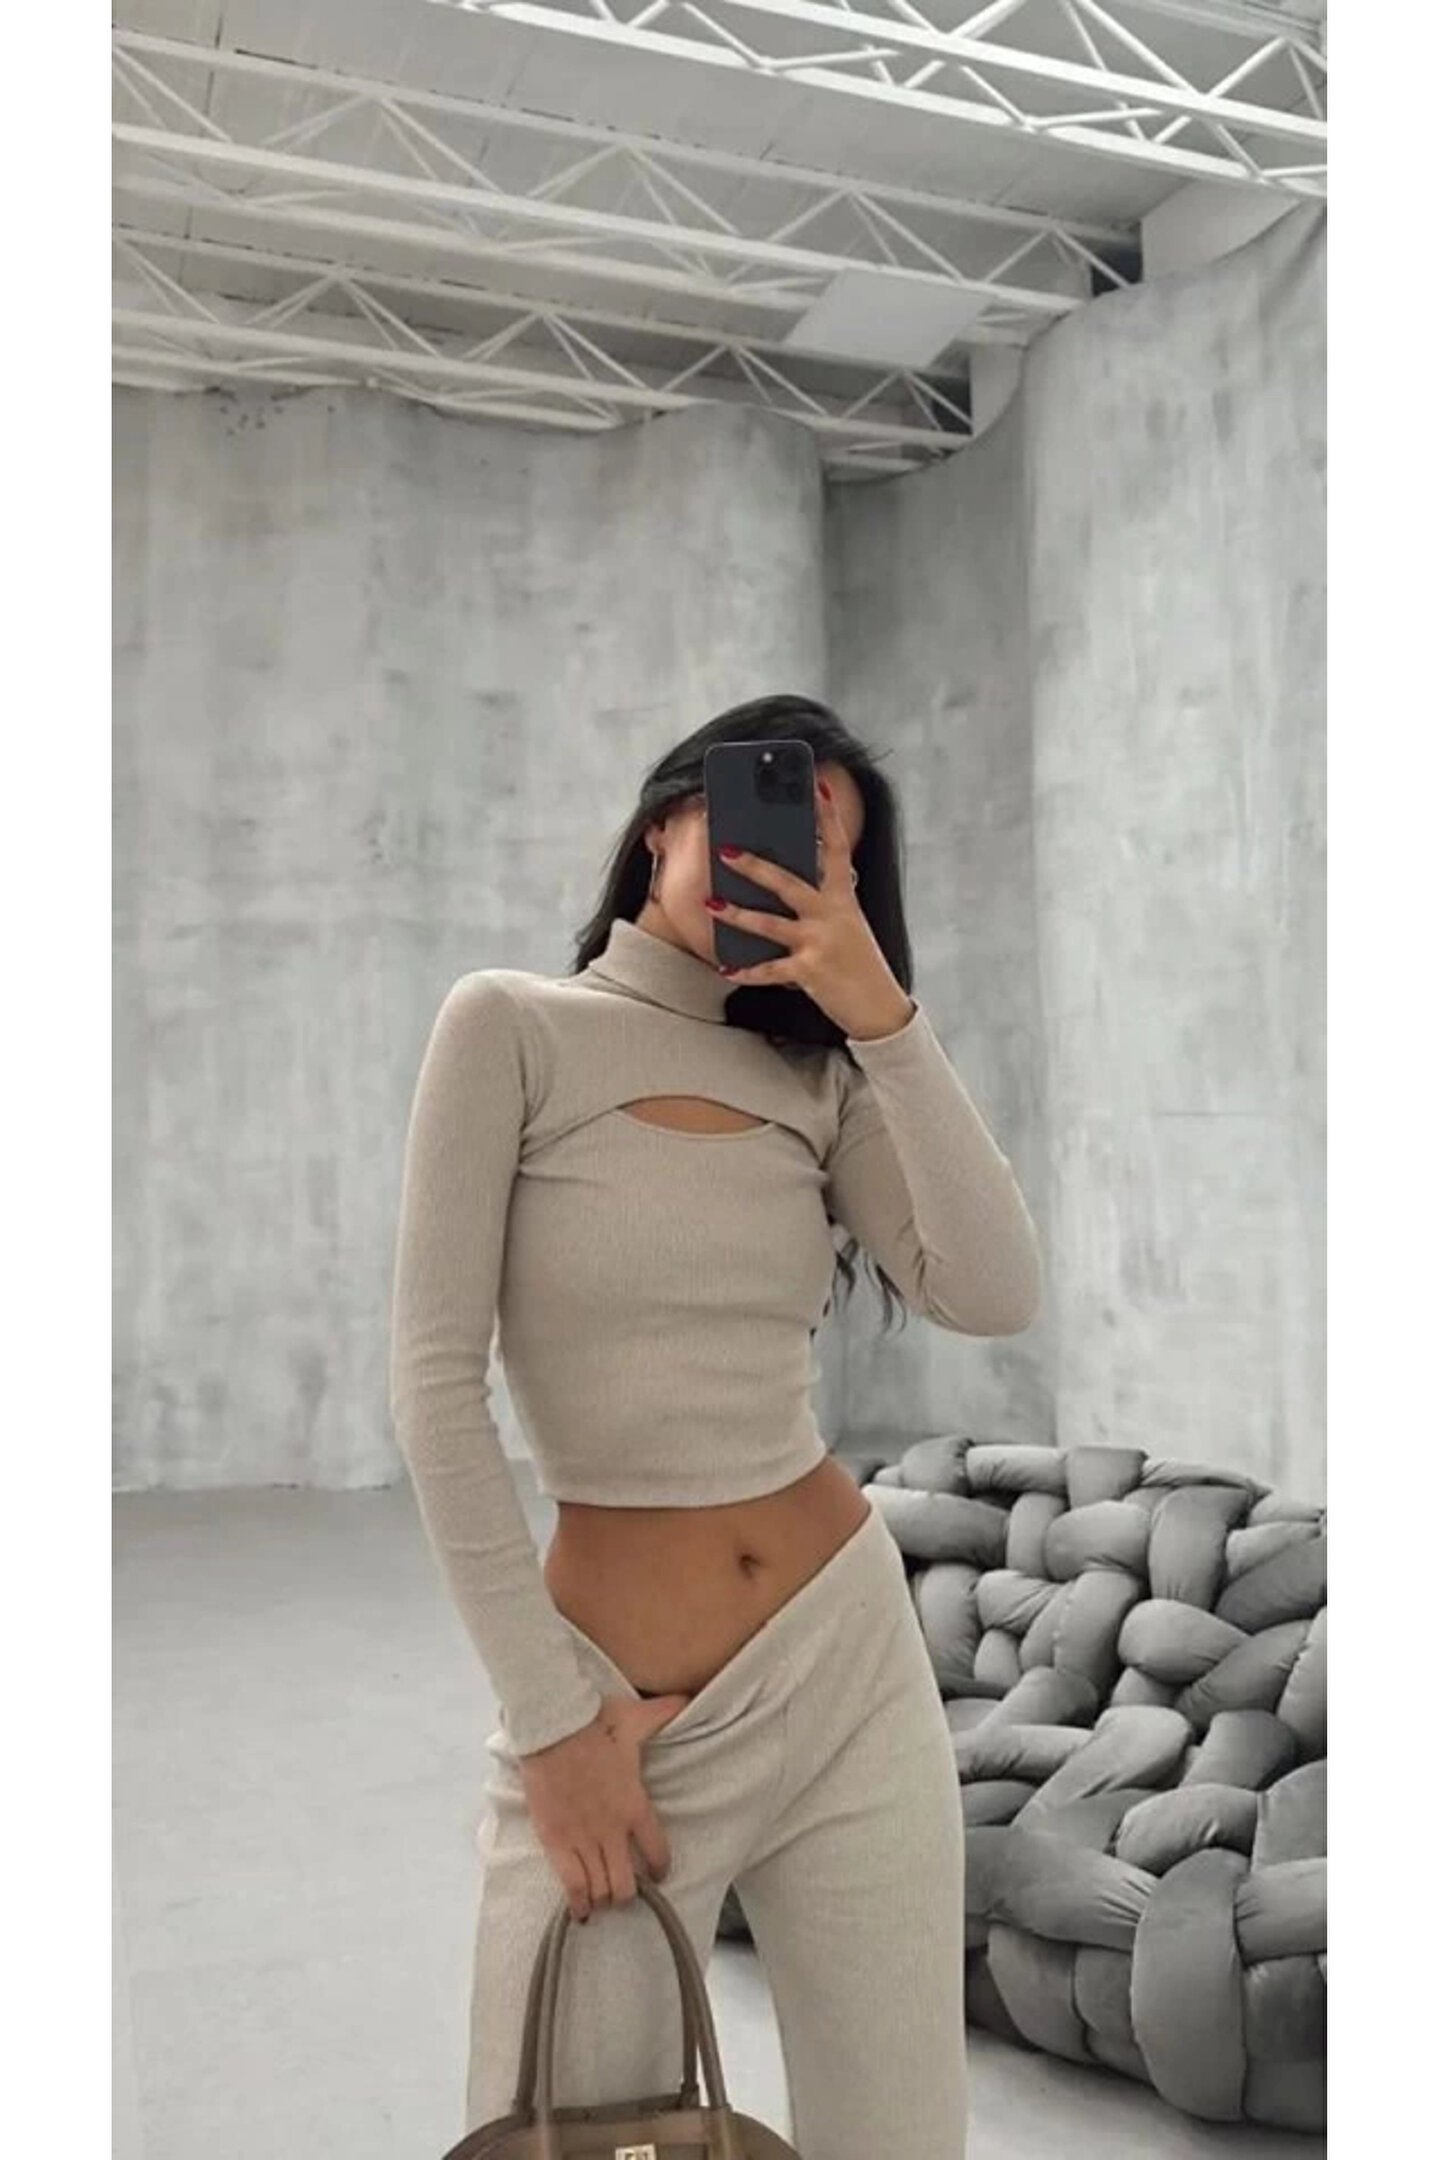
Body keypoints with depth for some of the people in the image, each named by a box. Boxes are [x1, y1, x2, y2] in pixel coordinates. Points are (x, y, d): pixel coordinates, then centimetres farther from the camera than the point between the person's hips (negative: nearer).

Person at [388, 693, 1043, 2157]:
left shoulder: (820, 1078, 7)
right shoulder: (512, 1026, -5)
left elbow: (995, 1297, -7)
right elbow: (434, 1384, -9)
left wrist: (883, 1014, -11)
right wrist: (551, 1718, -10)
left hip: (853, 1655, 4)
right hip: (605, 1696, -3)